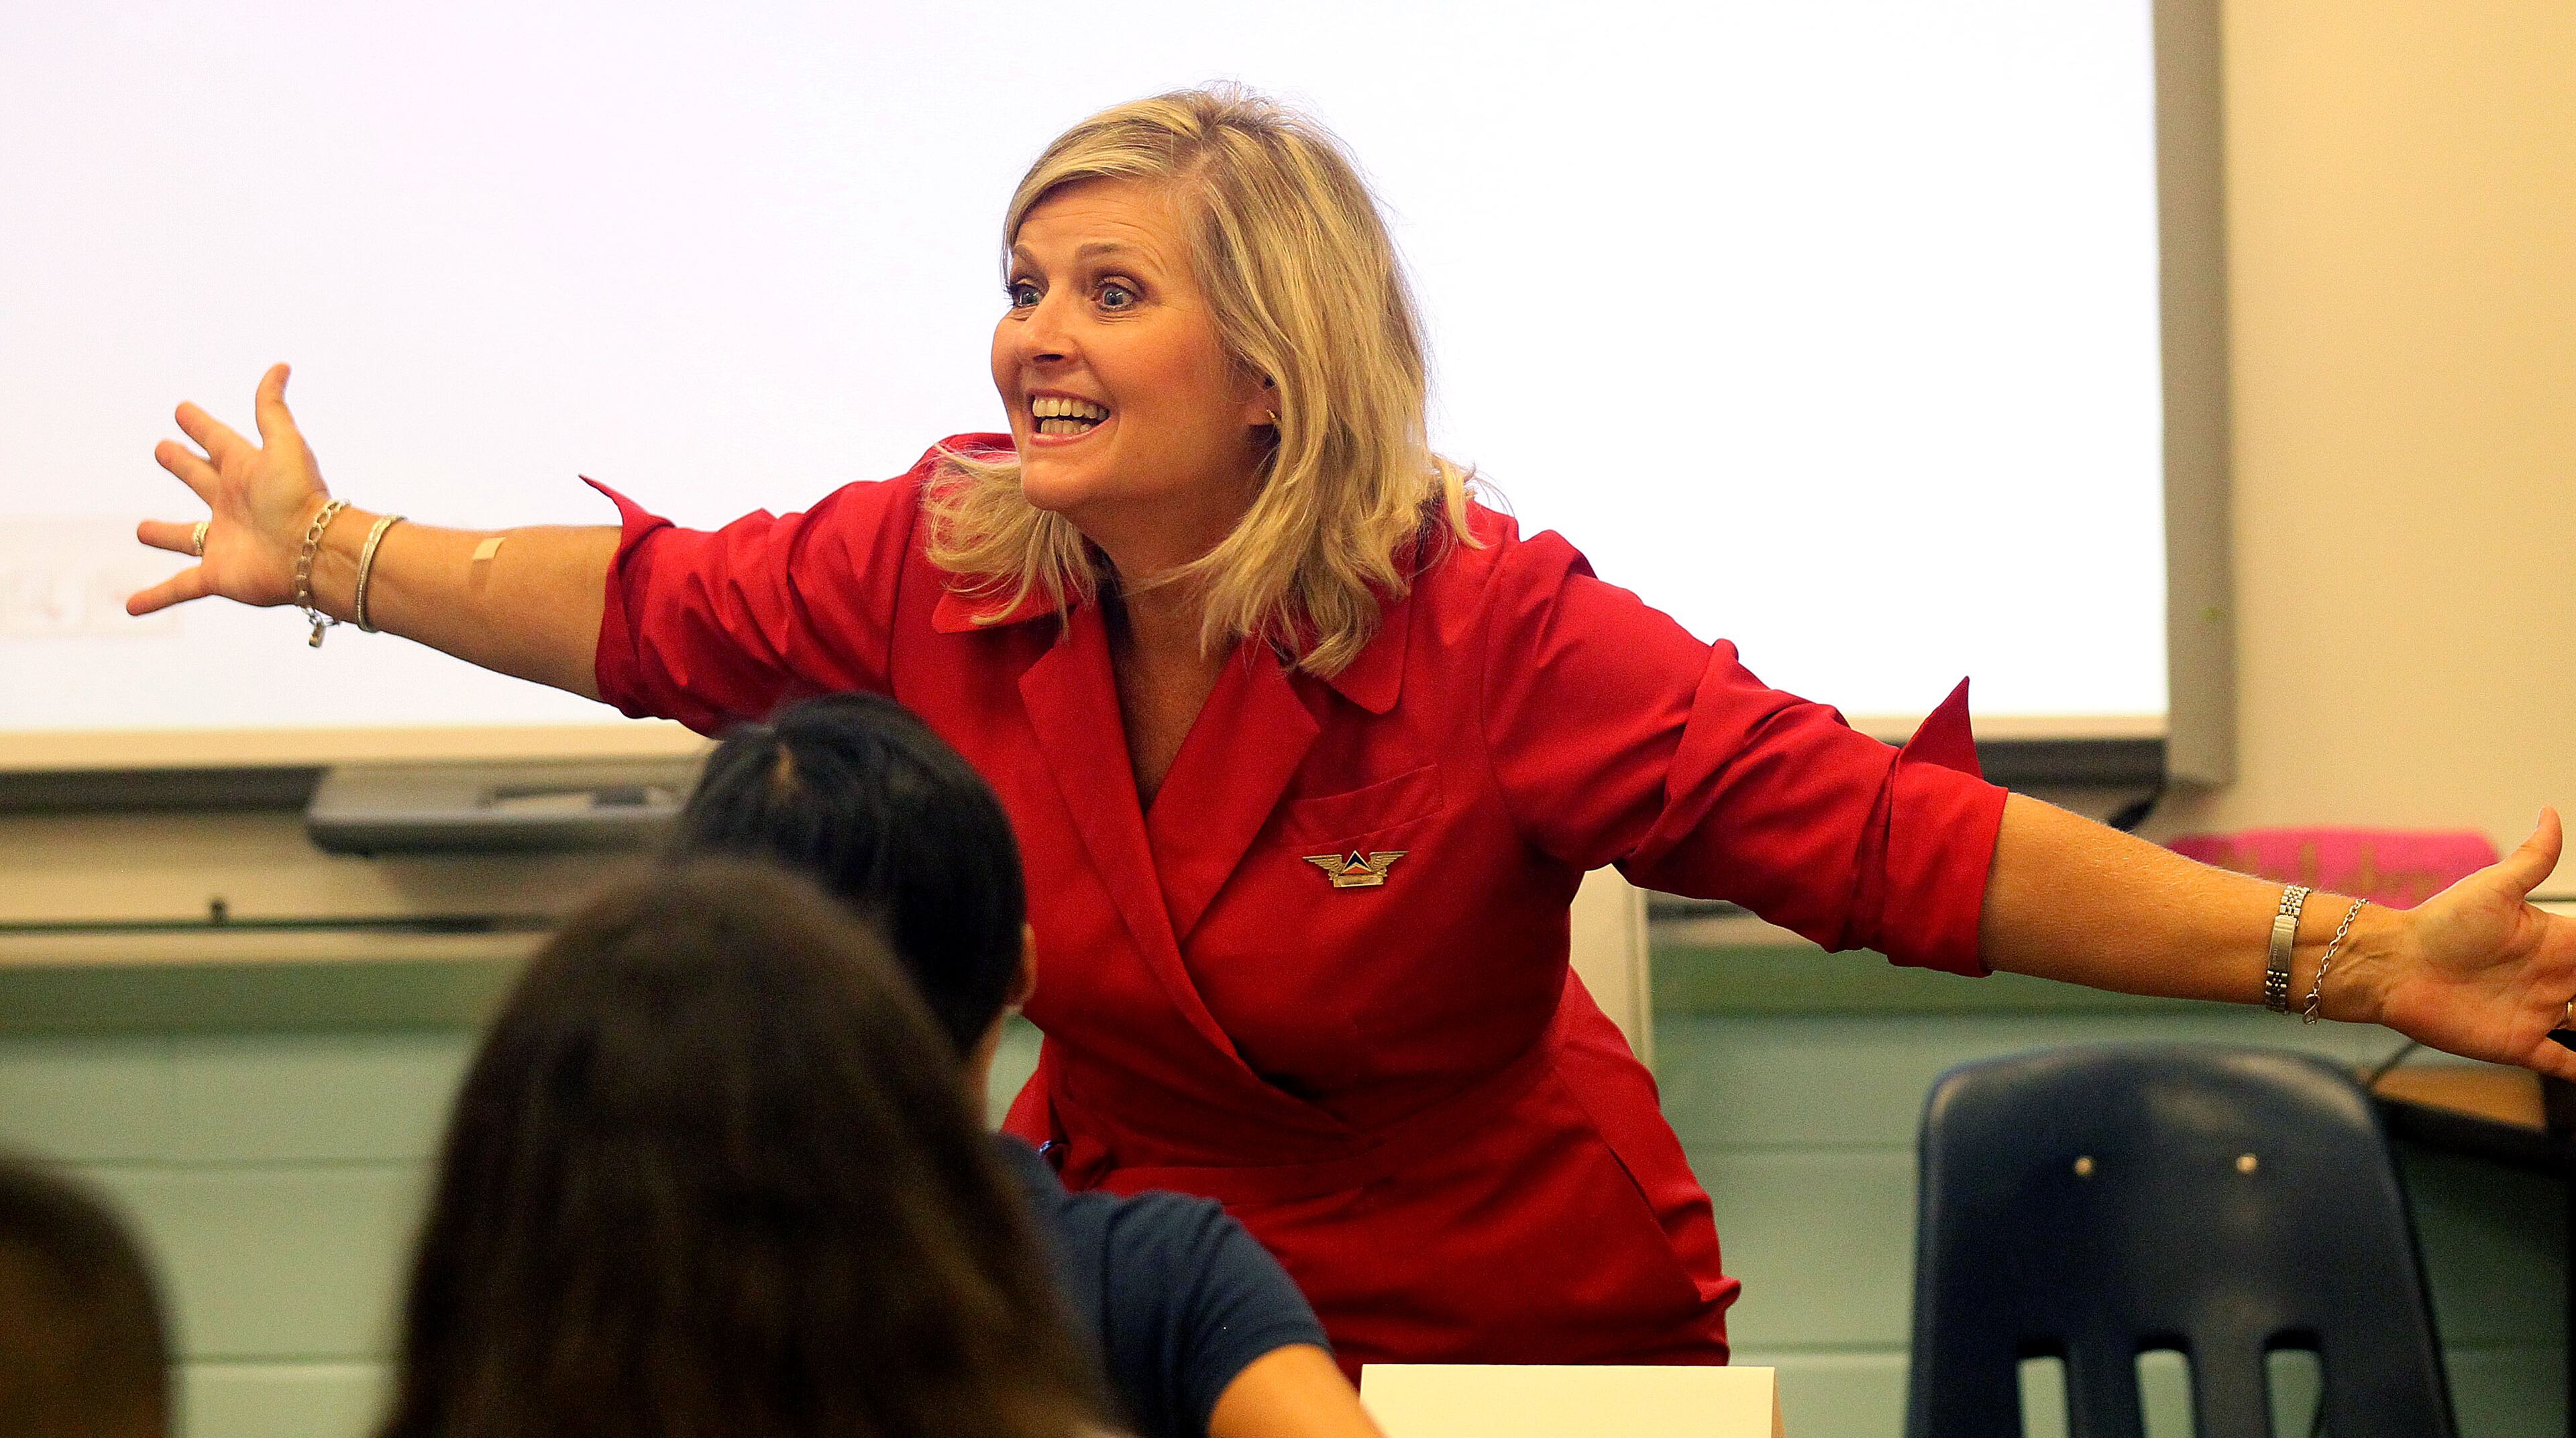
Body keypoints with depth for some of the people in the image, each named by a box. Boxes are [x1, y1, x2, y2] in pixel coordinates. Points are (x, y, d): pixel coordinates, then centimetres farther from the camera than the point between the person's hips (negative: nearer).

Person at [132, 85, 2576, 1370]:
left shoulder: (1493, 636, -25)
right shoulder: (943, 566, -12)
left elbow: (1879, 832, -30)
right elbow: (657, 609, 6)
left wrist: (2361, 959, -38)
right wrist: (329, 554, 9)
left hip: (1518, 1308, -3)